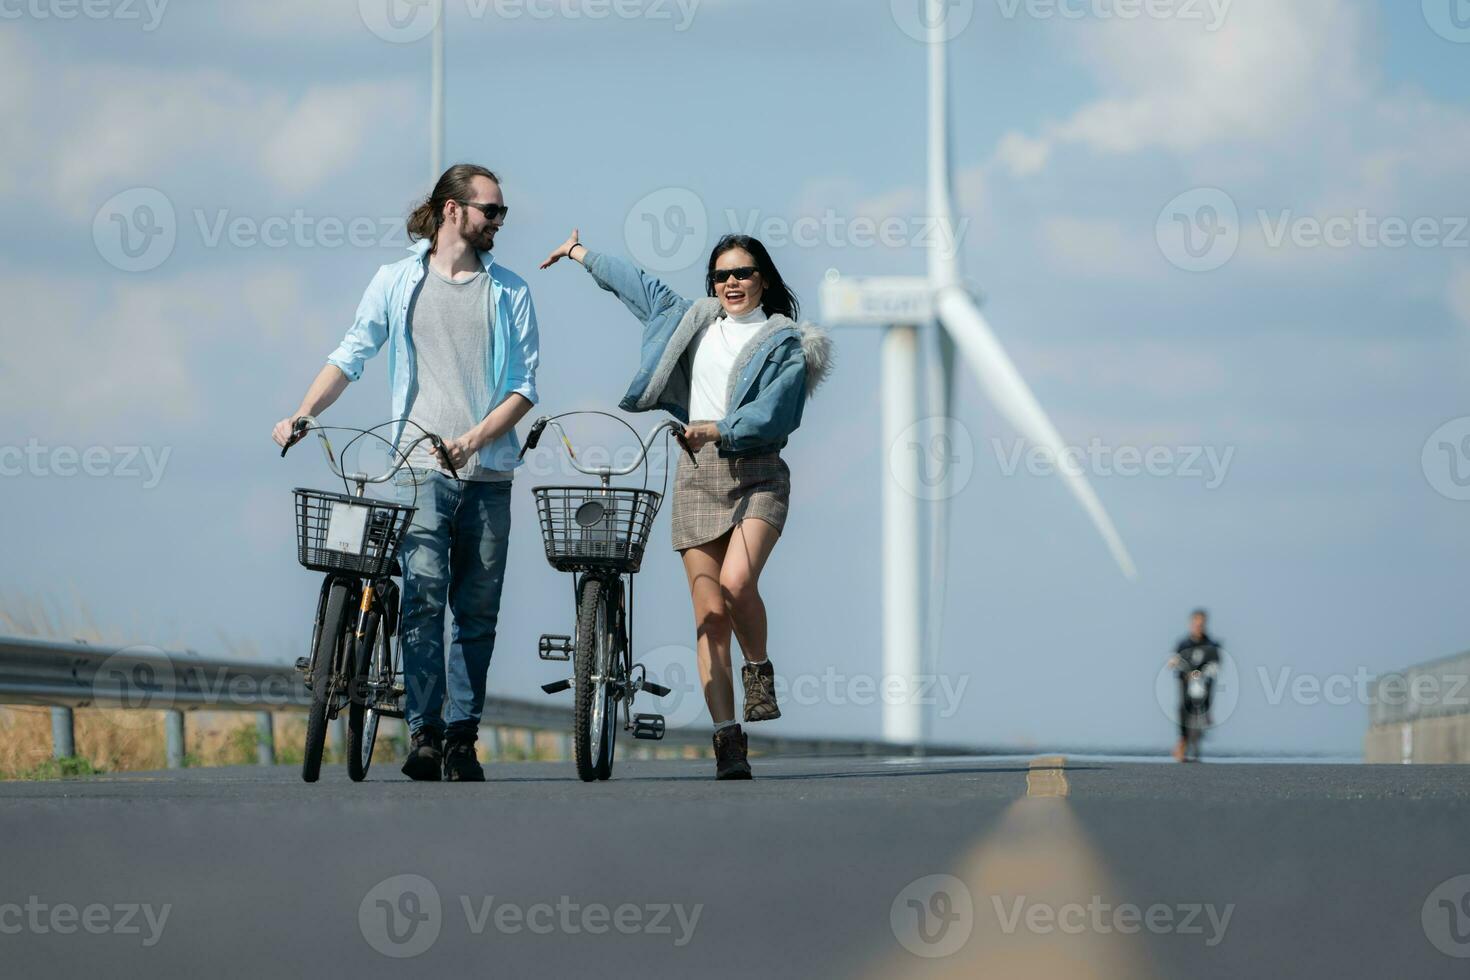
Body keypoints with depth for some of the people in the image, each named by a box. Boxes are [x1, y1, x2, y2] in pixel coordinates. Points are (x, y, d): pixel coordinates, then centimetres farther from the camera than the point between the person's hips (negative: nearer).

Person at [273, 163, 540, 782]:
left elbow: (525, 385, 5)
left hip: (488, 470, 2)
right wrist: (301, 416, -6)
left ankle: (462, 738, 6)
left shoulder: (509, 292, 9)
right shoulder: (398, 282, 8)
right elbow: (351, 356, 8)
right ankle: (424, 735, -13)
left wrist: (477, 437, -11)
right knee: (423, 598, -12)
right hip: (420, 468, -2)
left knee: (477, 609, 2)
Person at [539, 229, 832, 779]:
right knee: (709, 615, -4)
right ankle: (727, 740, -4)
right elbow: (639, 285, 30)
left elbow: (775, 415, -11)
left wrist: (717, 430, -24)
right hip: (697, 478, 4)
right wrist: (581, 254, 40)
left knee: (736, 581, -27)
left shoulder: (785, 342, 2)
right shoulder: (694, 322, 17)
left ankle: (759, 669, 2)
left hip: (757, 475, -4)